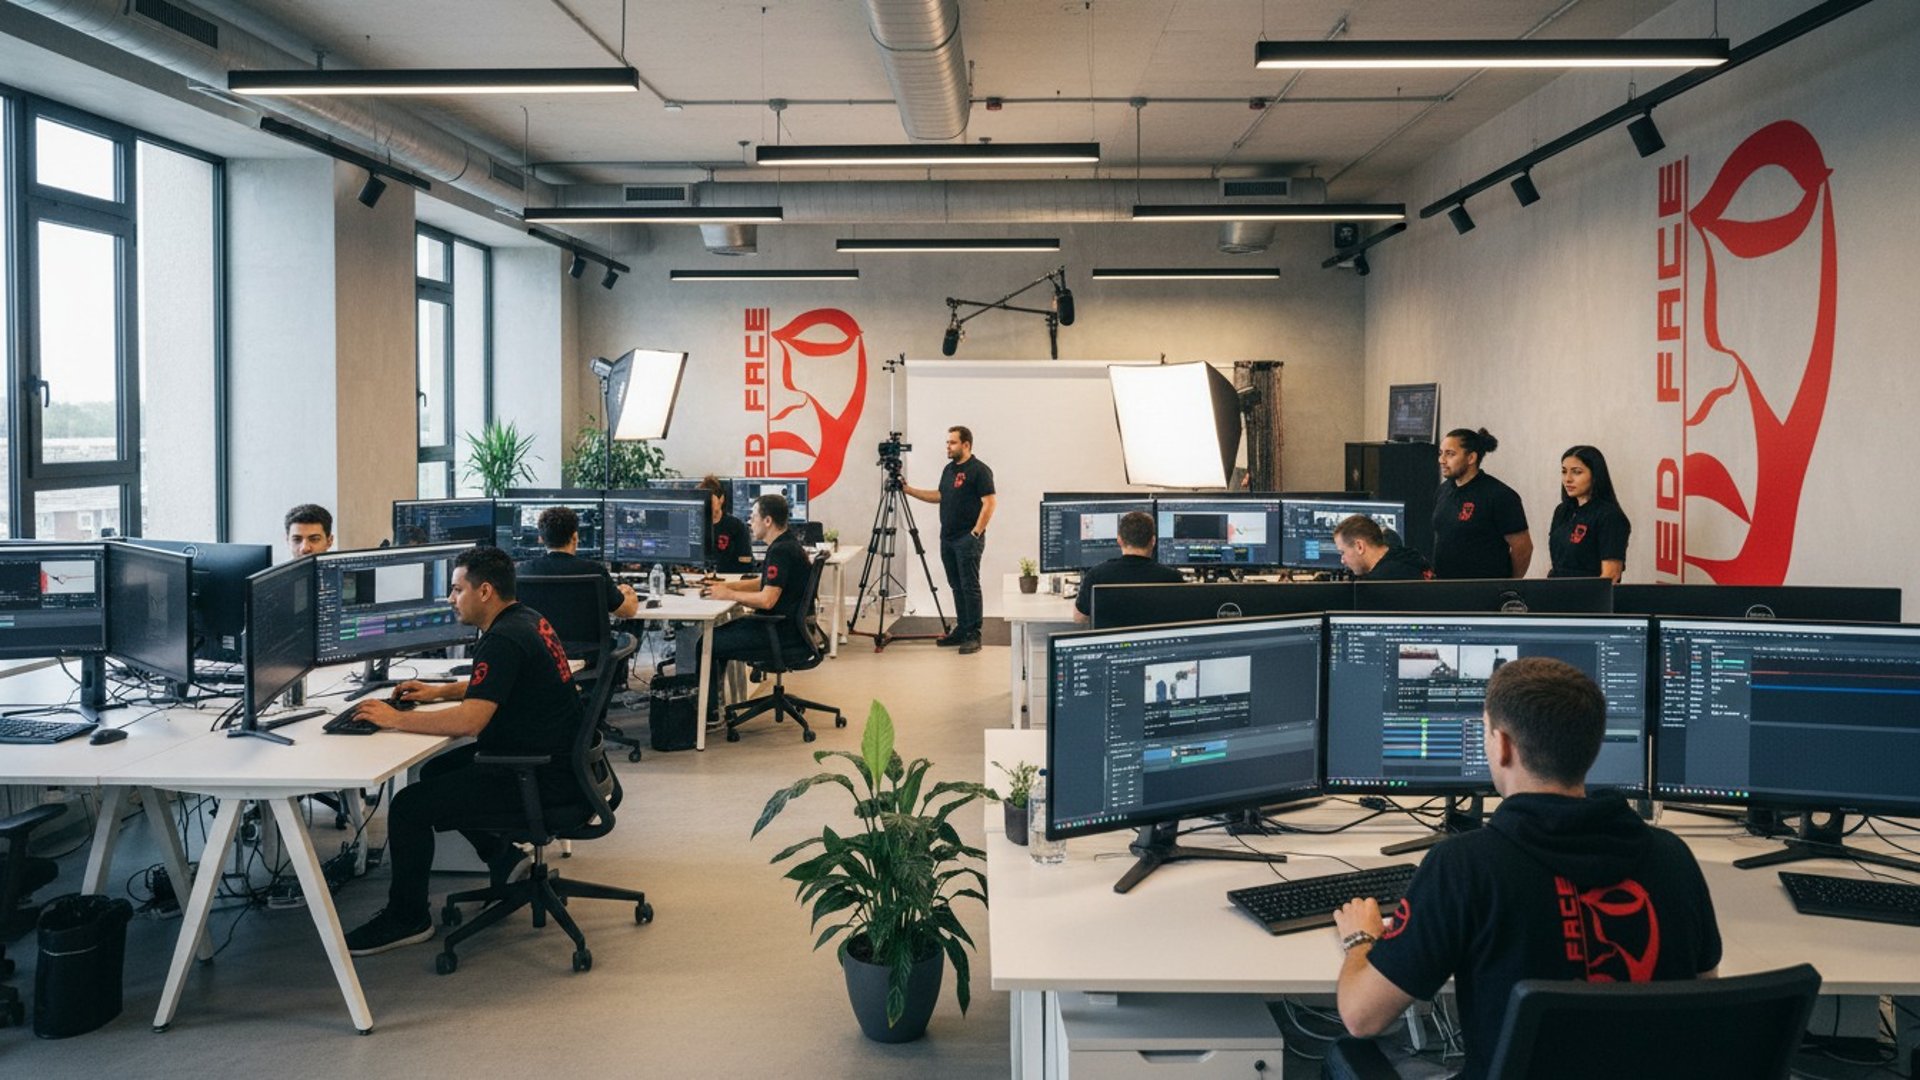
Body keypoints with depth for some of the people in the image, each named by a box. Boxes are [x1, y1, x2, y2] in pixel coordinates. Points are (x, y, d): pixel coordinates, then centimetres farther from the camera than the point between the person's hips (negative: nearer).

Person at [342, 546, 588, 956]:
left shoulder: (504, 640, -21)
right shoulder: (526, 619, 10)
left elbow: (469, 721, -29)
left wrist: (395, 719, -18)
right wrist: (440, 691, 17)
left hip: (542, 779, -11)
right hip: (549, 756, 11)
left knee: (409, 806, -11)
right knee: (435, 771, 25)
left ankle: (407, 918, 6)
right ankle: (502, 858, 30)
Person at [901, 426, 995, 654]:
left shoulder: (979, 470, -10)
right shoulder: (949, 469, 15)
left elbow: (988, 503, -14)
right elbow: (939, 496, 23)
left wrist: (976, 533, -17)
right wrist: (907, 489, 17)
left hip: (968, 539, -8)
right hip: (948, 538, 8)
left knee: (970, 586, -7)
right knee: (956, 586, 12)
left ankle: (973, 635, -4)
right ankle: (961, 629, 19)